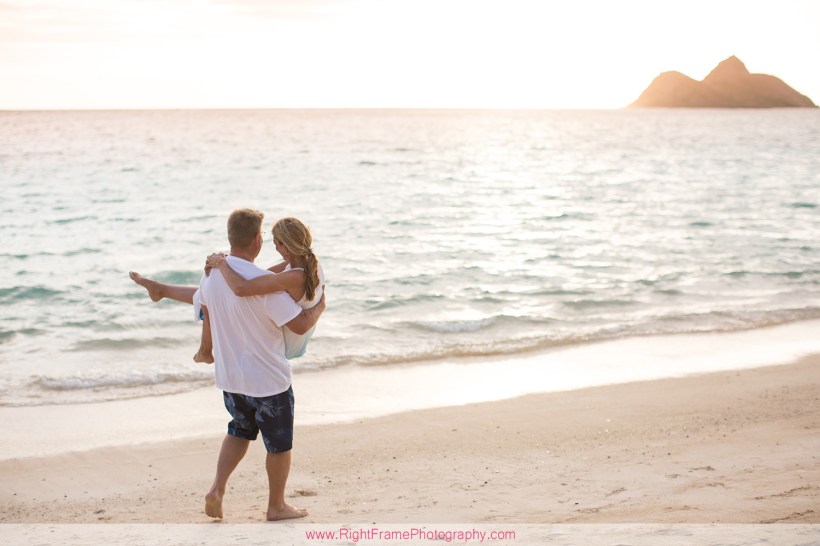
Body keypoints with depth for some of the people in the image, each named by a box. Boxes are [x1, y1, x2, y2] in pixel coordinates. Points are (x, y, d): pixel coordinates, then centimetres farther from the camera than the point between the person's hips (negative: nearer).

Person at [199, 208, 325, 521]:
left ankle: (217, 488, 12)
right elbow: (300, 325, -23)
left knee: (239, 431, 27)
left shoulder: (211, 273, -4)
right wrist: (319, 306, -3)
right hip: (268, 378, -6)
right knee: (279, 443, 13)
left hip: (229, 376, 6)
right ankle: (277, 506, 26)